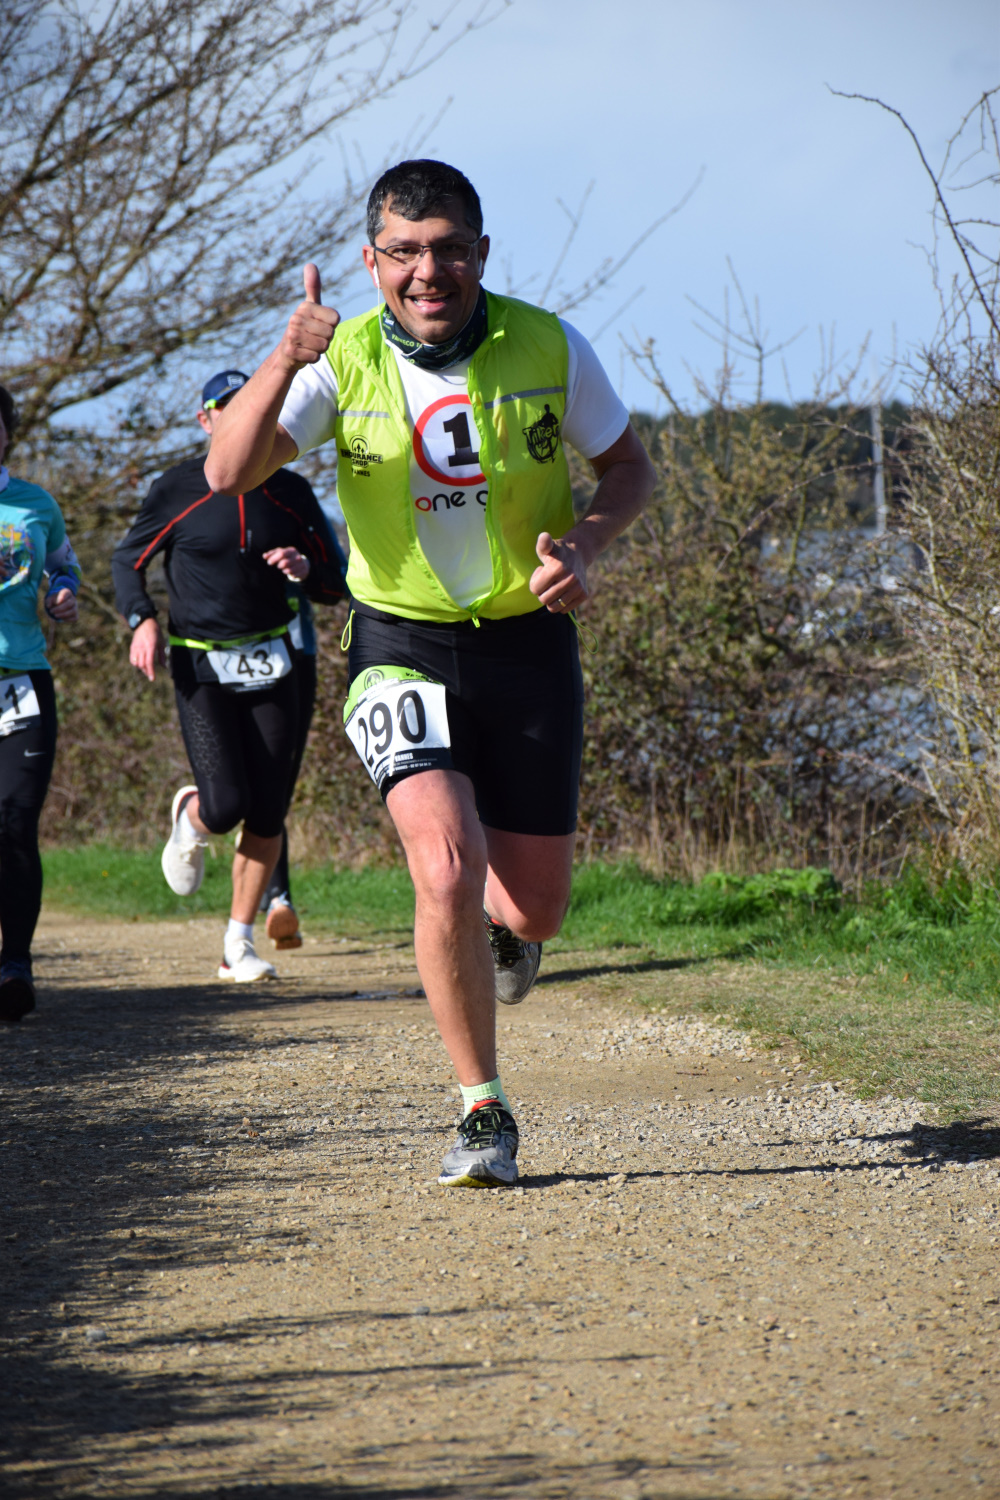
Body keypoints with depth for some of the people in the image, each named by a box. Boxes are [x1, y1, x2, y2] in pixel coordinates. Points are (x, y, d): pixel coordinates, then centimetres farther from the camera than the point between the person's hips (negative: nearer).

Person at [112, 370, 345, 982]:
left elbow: (336, 586, 10)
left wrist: (305, 567, -12)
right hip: (202, 669, -3)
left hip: (272, 666, 3)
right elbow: (128, 560, 8)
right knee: (225, 807, -15)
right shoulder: (179, 490, -2)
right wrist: (144, 621, -9)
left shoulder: (290, 493, 5)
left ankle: (240, 943, 11)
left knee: (267, 814, -2)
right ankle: (190, 819, 23)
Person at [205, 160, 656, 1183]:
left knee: (532, 909, 5)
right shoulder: (342, 362, -11)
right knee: (446, 875, -22)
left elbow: (628, 465, 6)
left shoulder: (548, 349, -8)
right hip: (402, 648, -1)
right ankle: (483, 1113, -4)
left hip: (527, 646, 2)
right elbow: (227, 473, -23)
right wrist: (285, 360, -39)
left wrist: (584, 540, -15)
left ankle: (503, 929, 46)